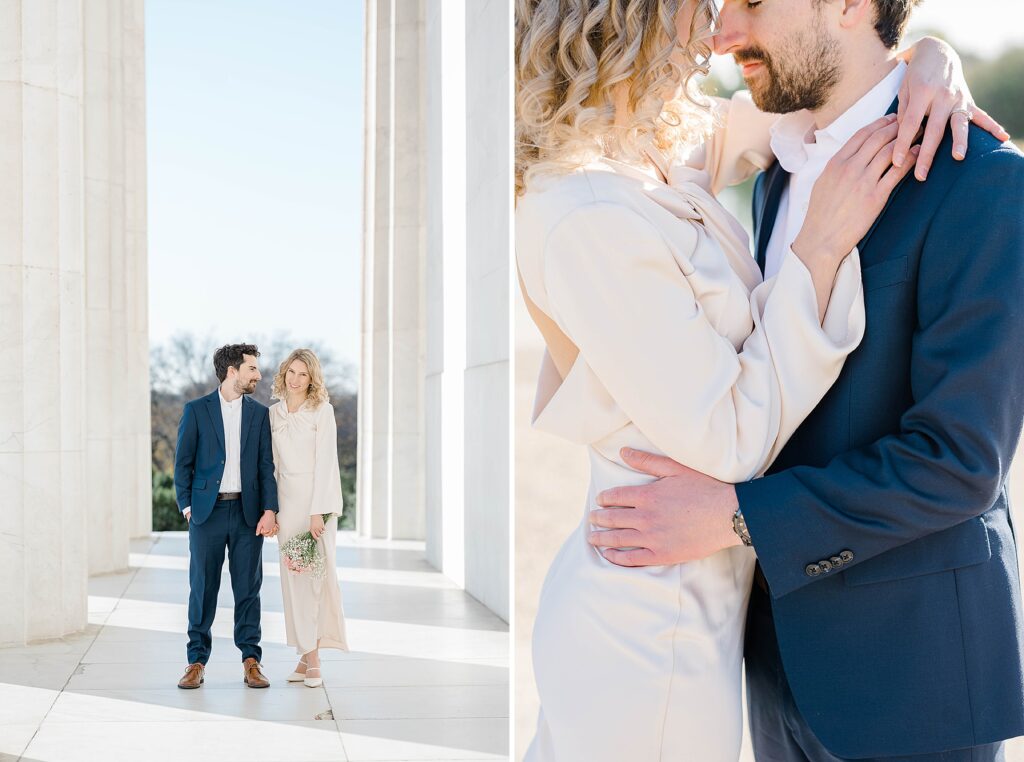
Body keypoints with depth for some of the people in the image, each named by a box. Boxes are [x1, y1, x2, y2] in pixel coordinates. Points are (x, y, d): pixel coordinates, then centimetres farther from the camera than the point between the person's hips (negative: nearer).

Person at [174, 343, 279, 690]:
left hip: (248, 513, 2)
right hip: (207, 512, -2)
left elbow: (267, 466, 4)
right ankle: (197, 662, 12)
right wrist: (186, 506, -3)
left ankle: (251, 661, 11)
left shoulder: (260, 414, 8)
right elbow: (183, 462, 4)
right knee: (202, 587, 3)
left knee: (248, 589, 4)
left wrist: (270, 510, -6)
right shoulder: (196, 410, 2)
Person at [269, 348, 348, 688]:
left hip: (316, 499, -5)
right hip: (287, 500, 5)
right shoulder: (274, 412, 10)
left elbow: (325, 462, -11)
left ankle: (311, 655, -1)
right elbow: (272, 462, 12)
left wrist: (318, 513, -17)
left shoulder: (322, 410, -6)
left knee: (314, 572, -6)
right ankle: (307, 656, 9)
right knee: (293, 576, 3)